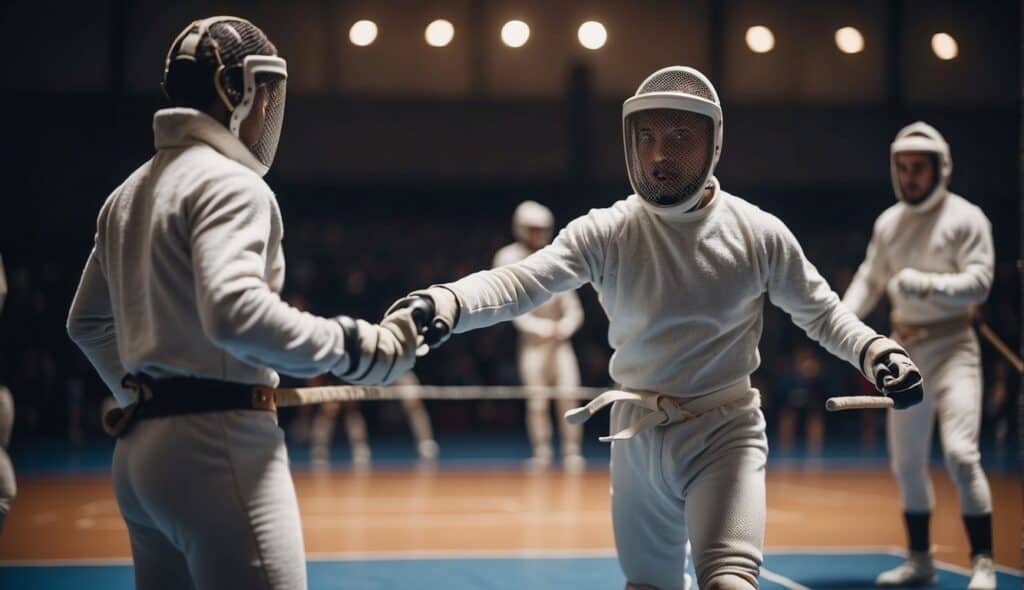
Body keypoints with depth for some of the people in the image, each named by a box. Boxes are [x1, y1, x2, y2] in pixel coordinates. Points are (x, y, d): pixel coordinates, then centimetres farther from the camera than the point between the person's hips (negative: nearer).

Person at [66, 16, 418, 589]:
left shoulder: (130, 192, 16)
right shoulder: (228, 182, -11)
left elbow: (88, 321, 26)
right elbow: (234, 312, -28)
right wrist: (354, 347, -20)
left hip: (142, 450, 9)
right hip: (217, 447, -9)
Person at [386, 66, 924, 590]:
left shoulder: (759, 233, -8)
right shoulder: (606, 233, -9)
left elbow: (820, 312, 5)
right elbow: (520, 281, -23)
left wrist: (875, 351, -16)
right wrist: (445, 302, -43)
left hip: (724, 435, -2)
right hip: (638, 436, 2)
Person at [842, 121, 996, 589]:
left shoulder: (965, 218, -9)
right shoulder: (889, 222, 9)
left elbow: (978, 283, -17)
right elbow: (870, 278, 13)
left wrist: (928, 284, -33)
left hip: (951, 348, -6)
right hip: (905, 349, 6)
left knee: (960, 455, -19)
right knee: (906, 463, 12)